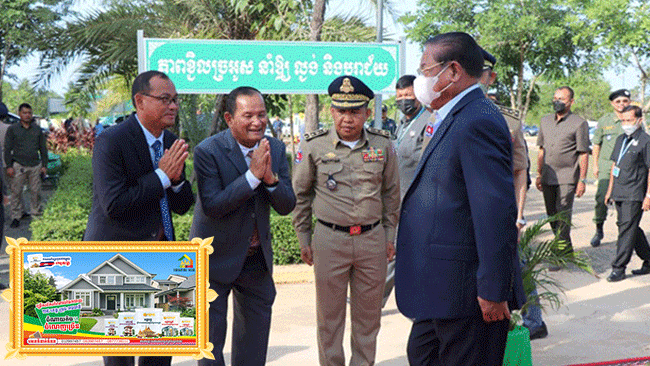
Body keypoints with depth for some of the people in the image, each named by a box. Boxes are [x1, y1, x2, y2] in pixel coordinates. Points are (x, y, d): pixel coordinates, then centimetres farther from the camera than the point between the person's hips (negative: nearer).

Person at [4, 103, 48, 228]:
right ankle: (16, 216, 8)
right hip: (19, 166, -2)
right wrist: (9, 166, -5)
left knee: (35, 191, 4)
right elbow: (7, 149, 2)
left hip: (35, 166, 2)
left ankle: (36, 211, 19)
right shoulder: (12, 129, 3)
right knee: (16, 191, -1)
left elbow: (43, 148, 15)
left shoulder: (37, 129, 10)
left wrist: (44, 165, 10)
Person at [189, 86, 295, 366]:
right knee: (210, 340, 5)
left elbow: (286, 206, -5)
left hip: (257, 259, 5)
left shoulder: (276, 149, -2)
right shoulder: (207, 151, -18)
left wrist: (271, 178, -24)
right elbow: (212, 206, -26)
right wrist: (253, 175, -30)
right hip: (215, 259, -5)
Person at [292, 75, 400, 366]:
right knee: (329, 314, 7)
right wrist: (303, 238, 6)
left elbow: (391, 192, 13)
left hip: (373, 239, 2)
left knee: (368, 314, 11)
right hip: (329, 240, -1)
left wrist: (390, 234, 12)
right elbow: (300, 194, 7)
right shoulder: (314, 146, -3)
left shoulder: (382, 144, 2)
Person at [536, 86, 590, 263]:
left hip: (567, 178, -6)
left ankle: (561, 255, -6)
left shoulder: (579, 123, -3)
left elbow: (583, 154, -4)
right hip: (548, 178, 6)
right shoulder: (545, 121, 13)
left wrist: (582, 180, -8)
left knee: (563, 216, -10)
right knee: (552, 215, 11)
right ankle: (567, 249, 25)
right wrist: (539, 174, 15)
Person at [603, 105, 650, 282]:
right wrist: (610, 189, 20)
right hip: (619, 193, 8)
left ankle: (618, 268, -6)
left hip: (634, 194, -8)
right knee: (630, 228, 13)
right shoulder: (621, 139, 15)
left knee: (627, 229, -8)